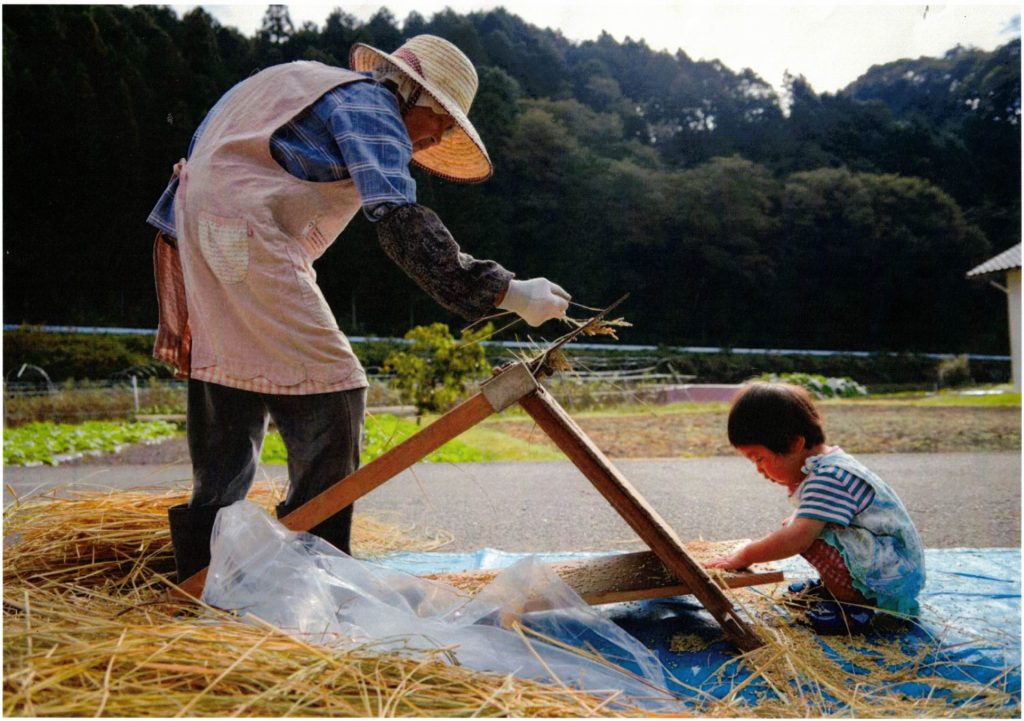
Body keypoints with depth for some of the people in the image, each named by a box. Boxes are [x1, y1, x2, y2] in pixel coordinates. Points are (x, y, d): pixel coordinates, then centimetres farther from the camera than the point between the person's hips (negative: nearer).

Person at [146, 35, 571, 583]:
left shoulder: (321, 86, 25)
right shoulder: (370, 105, -4)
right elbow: (402, 226, -21)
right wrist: (505, 292, -23)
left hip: (199, 239, 10)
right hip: (247, 246, -10)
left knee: (232, 392, 14)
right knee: (329, 393, -9)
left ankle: (204, 556, 22)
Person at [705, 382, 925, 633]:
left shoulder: (829, 479, -25)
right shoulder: (828, 470, 8)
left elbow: (799, 537, -33)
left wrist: (745, 556, -25)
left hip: (892, 573, -10)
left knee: (809, 533, -28)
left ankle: (855, 603, -12)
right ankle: (831, 587, 13)